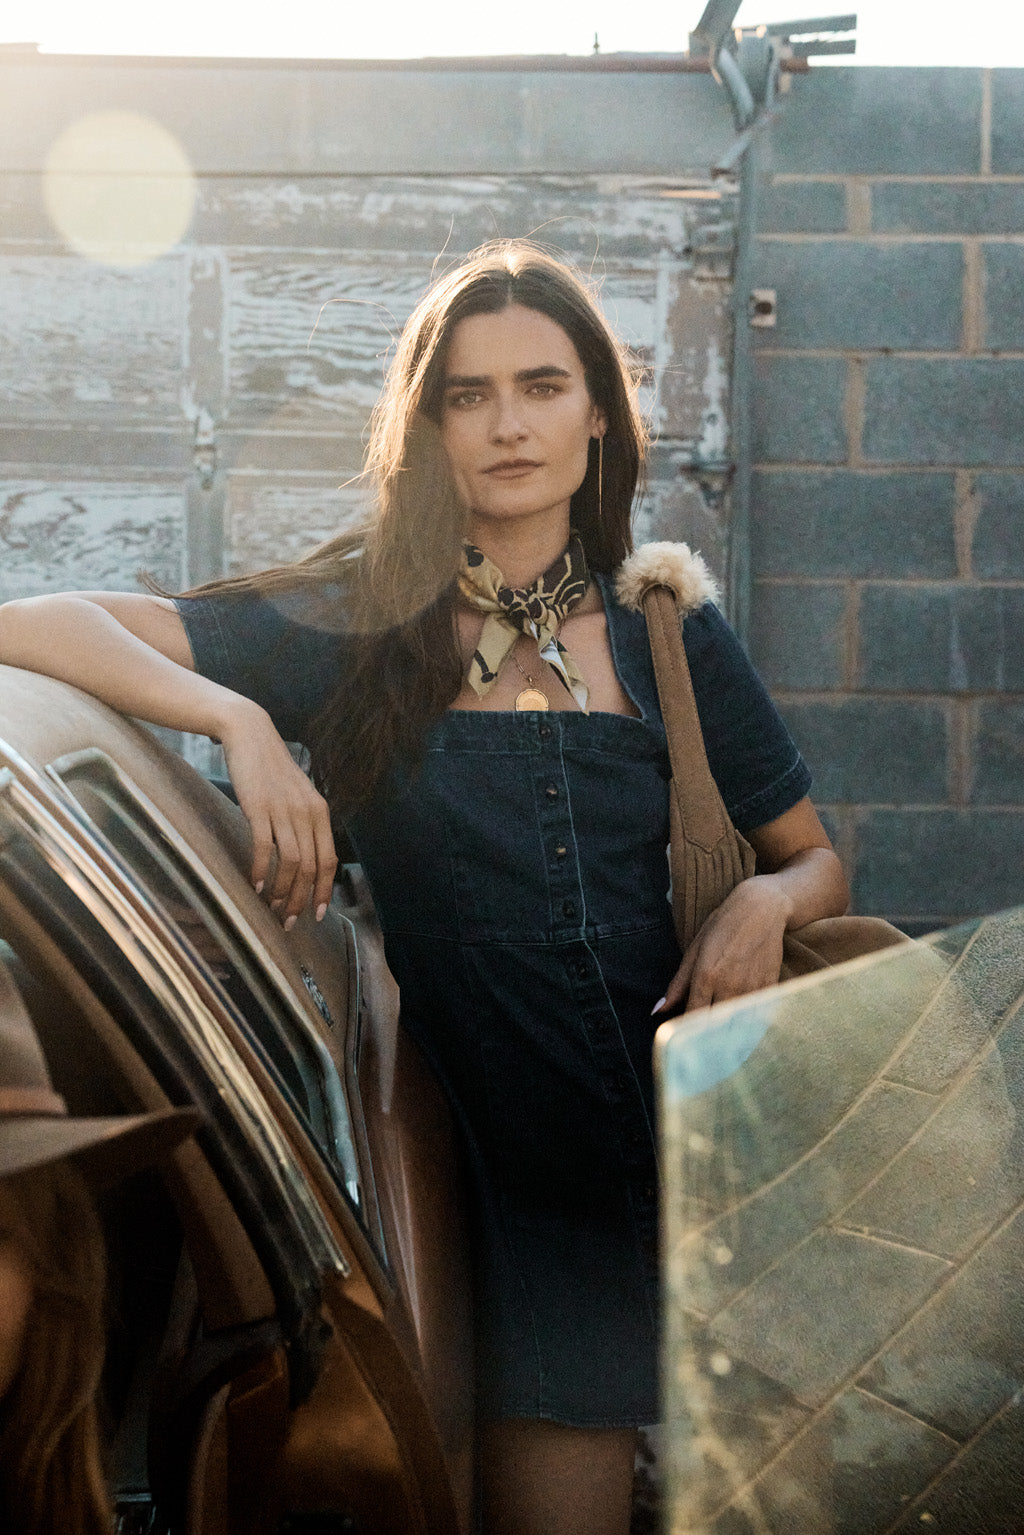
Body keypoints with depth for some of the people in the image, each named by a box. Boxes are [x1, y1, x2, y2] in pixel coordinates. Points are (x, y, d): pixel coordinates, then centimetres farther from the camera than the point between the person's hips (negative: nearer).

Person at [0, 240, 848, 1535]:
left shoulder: (666, 636, 5)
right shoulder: (355, 628, -1)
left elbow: (815, 860, 15)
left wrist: (765, 903, -9)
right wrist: (239, 721, -23)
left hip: (677, 1130, 2)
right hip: (493, 1161, -2)